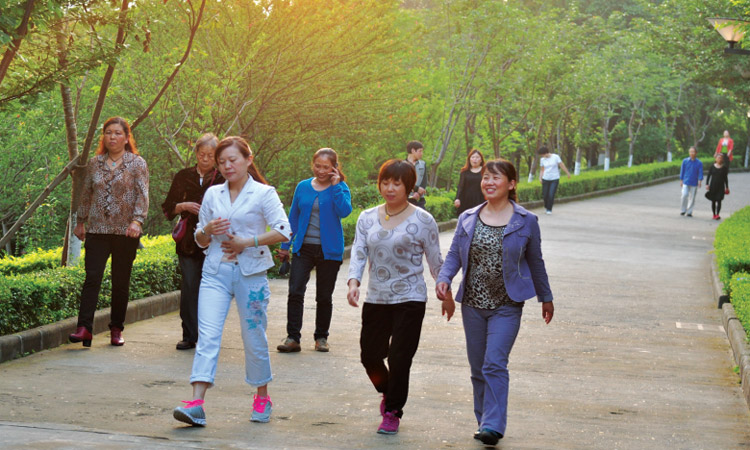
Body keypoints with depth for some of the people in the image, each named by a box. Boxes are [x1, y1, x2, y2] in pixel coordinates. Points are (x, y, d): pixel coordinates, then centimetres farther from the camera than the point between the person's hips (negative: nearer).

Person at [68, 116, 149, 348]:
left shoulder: (137, 164, 2)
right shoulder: (94, 163, 12)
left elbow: (142, 195, -7)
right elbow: (86, 194, 20)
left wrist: (137, 220, -20)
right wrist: (80, 221, 20)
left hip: (126, 232, -2)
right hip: (97, 230, 2)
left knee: (121, 281, 4)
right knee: (92, 277, -10)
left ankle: (116, 329, 15)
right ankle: (84, 327, -15)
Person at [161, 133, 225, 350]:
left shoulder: (223, 179, 4)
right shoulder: (183, 176, 11)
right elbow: (168, 208, 12)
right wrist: (184, 206, -6)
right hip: (189, 241, 2)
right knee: (189, 287, -5)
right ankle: (189, 336, 1)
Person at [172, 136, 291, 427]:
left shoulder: (263, 193, 0)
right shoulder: (212, 194, 12)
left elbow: (283, 231, -11)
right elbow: (200, 240, 18)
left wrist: (246, 243, -14)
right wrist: (207, 231, -5)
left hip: (251, 272, -2)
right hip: (216, 272, 3)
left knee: (254, 338, 6)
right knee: (207, 336, -11)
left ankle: (262, 397, 26)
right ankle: (197, 403, -20)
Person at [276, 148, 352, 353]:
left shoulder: (340, 188, -1)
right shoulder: (303, 187, 7)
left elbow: (344, 211, -19)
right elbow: (293, 217, 13)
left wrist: (335, 186, -18)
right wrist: (285, 245, 12)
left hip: (329, 250, -2)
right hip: (303, 248, 2)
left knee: (324, 296, 7)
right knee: (295, 292, -11)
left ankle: (321, 337, 22)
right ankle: (292, 338, -8)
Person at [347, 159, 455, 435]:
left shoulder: (421, 220, -4)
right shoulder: (367, 218, 5)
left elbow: (435, 260, 3)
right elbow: (358, 253, -1)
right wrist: (353, 282, -19)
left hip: (410, 300, -4)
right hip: (376, 299, 4)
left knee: (399, 359, -4)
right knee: (370, 355, 6)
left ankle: (393, 412, 15)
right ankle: (388, 392, 39)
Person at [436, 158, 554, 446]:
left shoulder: (526, 222, -1)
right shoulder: (468, 219, 6)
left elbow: (535, 262, 9)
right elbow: (454, 255, 3)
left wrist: (545, 297, 16)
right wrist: (443, 279, -16)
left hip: (506, 306, -4)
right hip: (473, 304, 4)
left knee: (495, 364, -16)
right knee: (477, 368, 10)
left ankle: (493, 426, -15)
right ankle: (484, 421, 23)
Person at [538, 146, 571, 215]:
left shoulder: (555, 157, -9)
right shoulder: (542, 160, 2)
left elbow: (562, 165, -5)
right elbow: (542, 170, 8)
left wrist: (568, 173, 1)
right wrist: (540, 178, -4)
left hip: (555, 179, -3)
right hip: (546, 179, 3)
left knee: (551, 195, -12)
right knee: (545, 195, 3)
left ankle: (549, 209, 6)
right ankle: (546, 206, 32)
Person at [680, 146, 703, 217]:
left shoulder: (699, 163, -2)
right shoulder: (685, 161, 1)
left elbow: (700, 173, -2)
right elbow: (682, 171, 7)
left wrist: (699, 181, -16)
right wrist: (681, 181, 5)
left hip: (694, 183, 0)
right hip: (686, 182, 0)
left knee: (692, 198, 4)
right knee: (684, 195, -12)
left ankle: (689, 212, 14)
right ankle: (683, 210, 4)